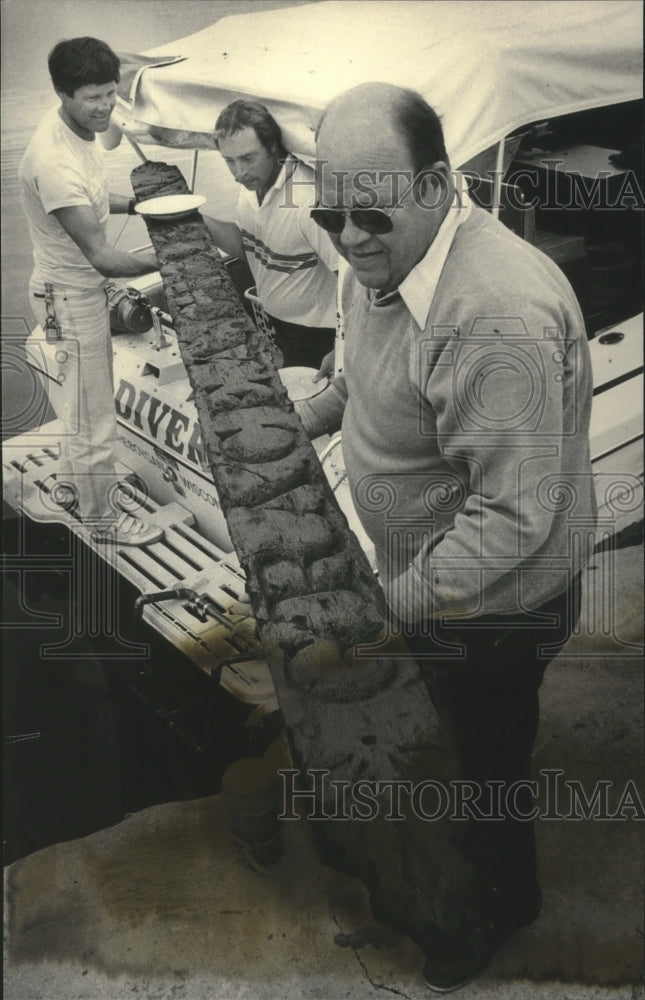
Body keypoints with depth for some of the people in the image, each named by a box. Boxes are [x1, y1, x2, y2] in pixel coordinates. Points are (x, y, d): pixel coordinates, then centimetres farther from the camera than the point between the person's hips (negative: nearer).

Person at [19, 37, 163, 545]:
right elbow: (100, 256, -32)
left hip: (86, 287, 9)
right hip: (70, 297, -9)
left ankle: (71, 482, 44)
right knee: (94, 413, 4)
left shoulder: (82, 128, -1)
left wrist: (137, 204, 3)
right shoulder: (55, 161, -32)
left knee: (83, 397, 24)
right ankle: (103, 514, 22)